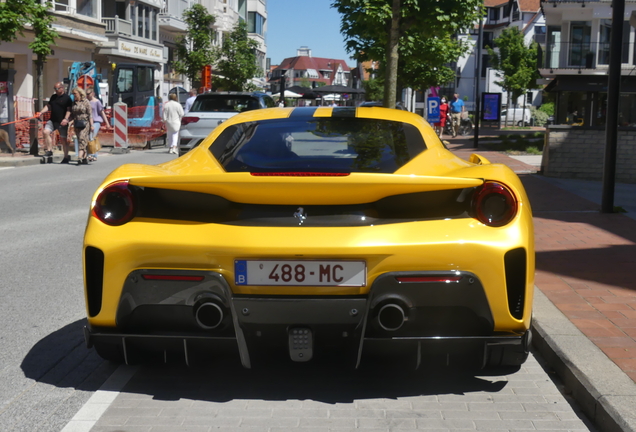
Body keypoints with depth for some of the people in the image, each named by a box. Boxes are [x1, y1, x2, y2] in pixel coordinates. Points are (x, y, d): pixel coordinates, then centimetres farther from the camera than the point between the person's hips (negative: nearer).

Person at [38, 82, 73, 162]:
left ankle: (66, 157, 12)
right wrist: (42, 112, 4)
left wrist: (66, 118, -22)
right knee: (46, 131, -15)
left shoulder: (67, 98, -4)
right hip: (52, 120, 6)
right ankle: (49, 150, -7)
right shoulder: (53, 97, 15)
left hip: (62, 122, -6)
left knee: (63, 138, 1)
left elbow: (69, 110, -9)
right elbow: (49, 106, 20)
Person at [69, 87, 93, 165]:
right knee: (80, 140, 6)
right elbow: (72, 114, 18)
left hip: (85, 123, -6)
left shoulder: (86, 102, -3)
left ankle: (79, 157, -26)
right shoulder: (74, 103, 13)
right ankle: (85, 158, 13)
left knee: (82, 139, -17)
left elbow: (90, 114, -6)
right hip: (77, 124, 6)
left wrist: (91, 125, -11)